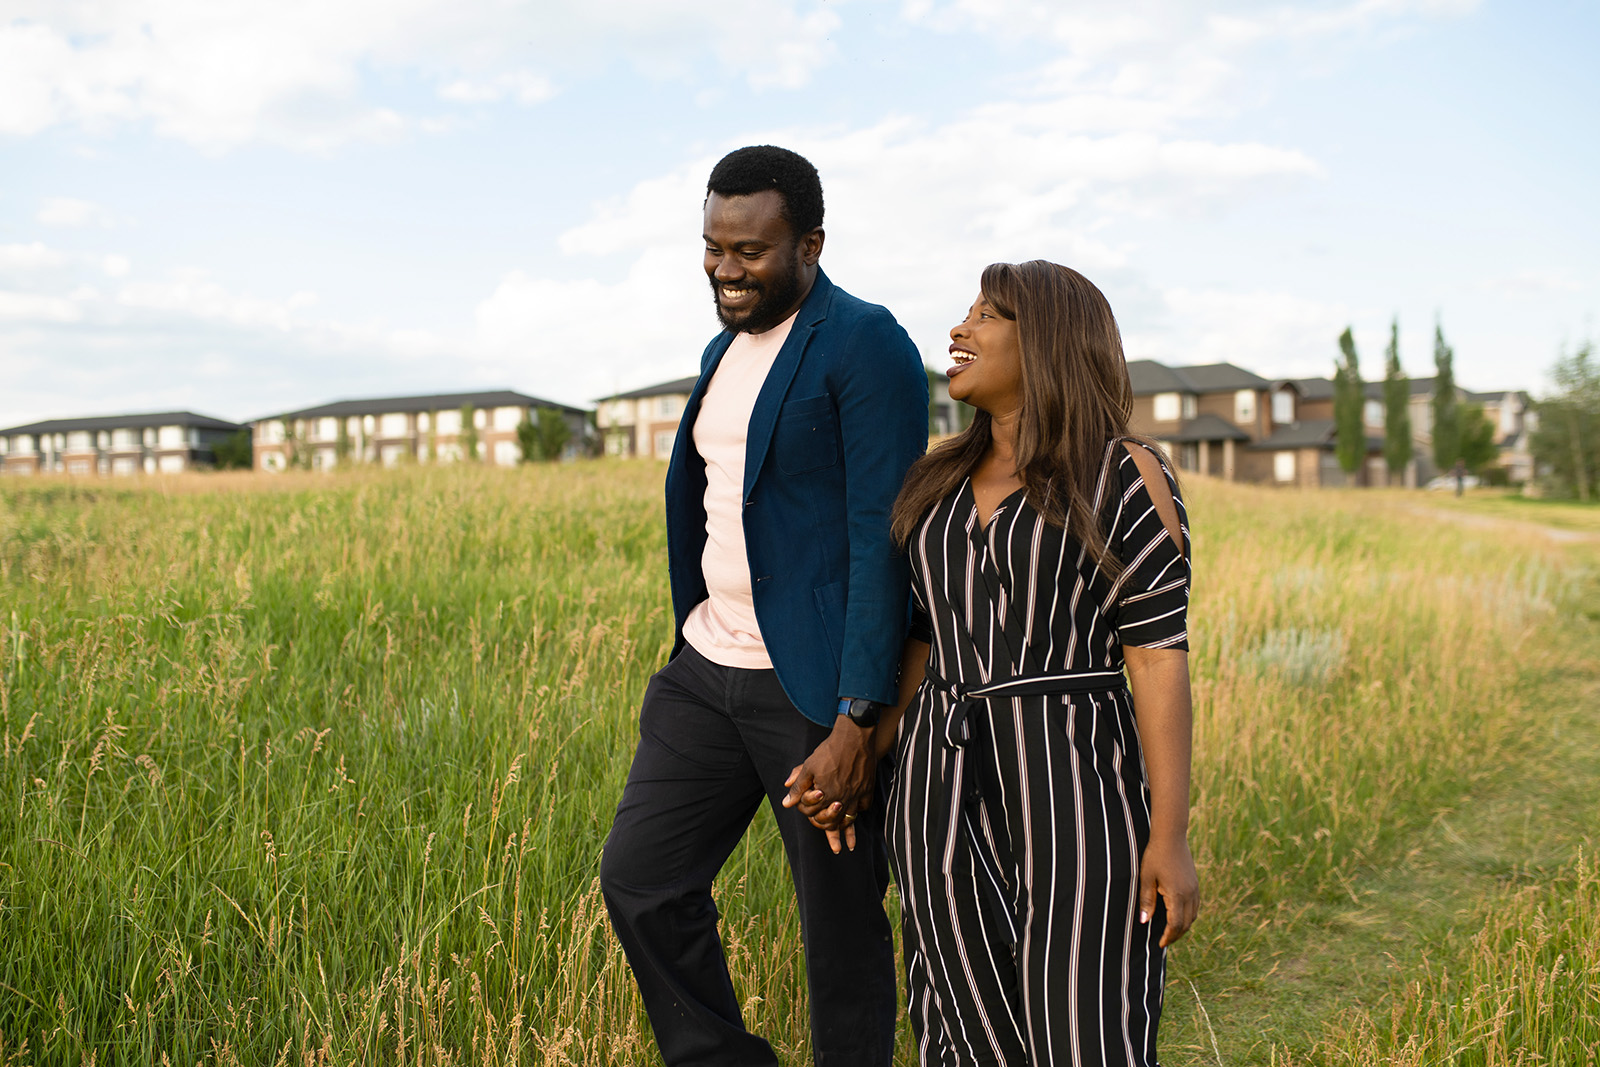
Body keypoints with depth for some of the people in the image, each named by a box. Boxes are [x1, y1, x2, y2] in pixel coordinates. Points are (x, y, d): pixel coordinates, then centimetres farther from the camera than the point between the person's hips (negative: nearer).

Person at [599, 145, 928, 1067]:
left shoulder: (868, 348, -12)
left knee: (842, 922, 6)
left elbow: (884, 538, -17)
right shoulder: (725, 351, 15)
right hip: (709, 669, 8)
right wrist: (694, 647, 19)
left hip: (816, 685, -8)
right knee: (640, 878, 8)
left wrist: (857, 720, -21)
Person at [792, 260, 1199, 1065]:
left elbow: (1159, 656, -7)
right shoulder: (942, 483, 13)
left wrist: (1170, 837, -11)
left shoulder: (1125, 477, -4)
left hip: (1076, 788, -5)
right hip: (945, 795, 6)